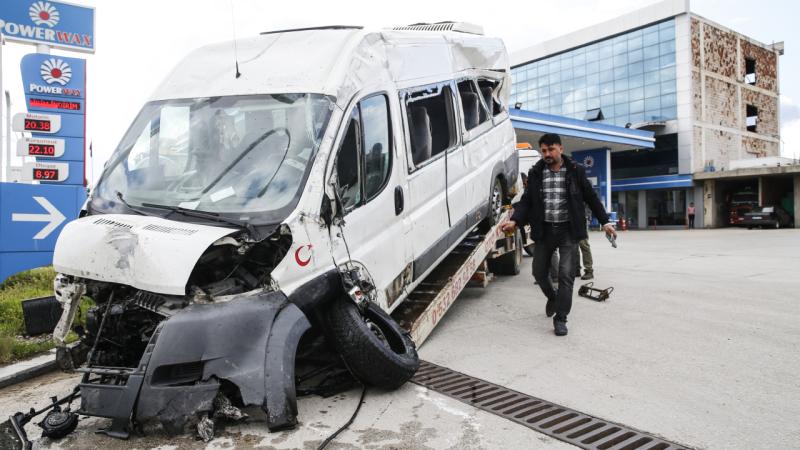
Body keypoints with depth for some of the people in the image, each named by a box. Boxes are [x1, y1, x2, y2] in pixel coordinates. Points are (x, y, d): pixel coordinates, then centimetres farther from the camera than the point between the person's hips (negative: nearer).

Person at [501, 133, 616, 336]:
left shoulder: (575, 172, 0)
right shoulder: (536, 173, 4)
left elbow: (591, 197, 7)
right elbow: (526, 200, 4)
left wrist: (605, 222, 6)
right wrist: (514, 220, -12)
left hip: (568, 231, -2)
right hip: (544, 230, 3)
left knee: (566, 275, -6)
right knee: (539, 271, 10)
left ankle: (560, 318, 3)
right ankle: (553, 298, 39)